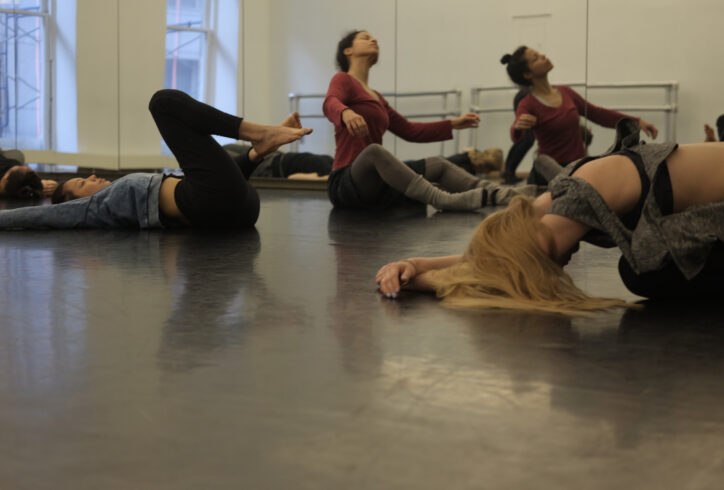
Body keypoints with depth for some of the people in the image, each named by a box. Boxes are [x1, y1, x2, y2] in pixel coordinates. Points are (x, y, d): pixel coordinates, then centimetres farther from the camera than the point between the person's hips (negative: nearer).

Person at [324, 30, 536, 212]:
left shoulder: (376, 97, 24)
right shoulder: (343, 80, 1)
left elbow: (409, 130, 29)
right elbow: (330, 104, -23)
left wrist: (453, 124, 24)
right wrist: (346, 113, -47)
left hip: (375, 184, 8)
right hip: (346, 183, -8)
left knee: (436, 164, 5)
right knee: (374, 151, -36)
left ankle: (497, 193, -9)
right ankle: (443, 200, -45)